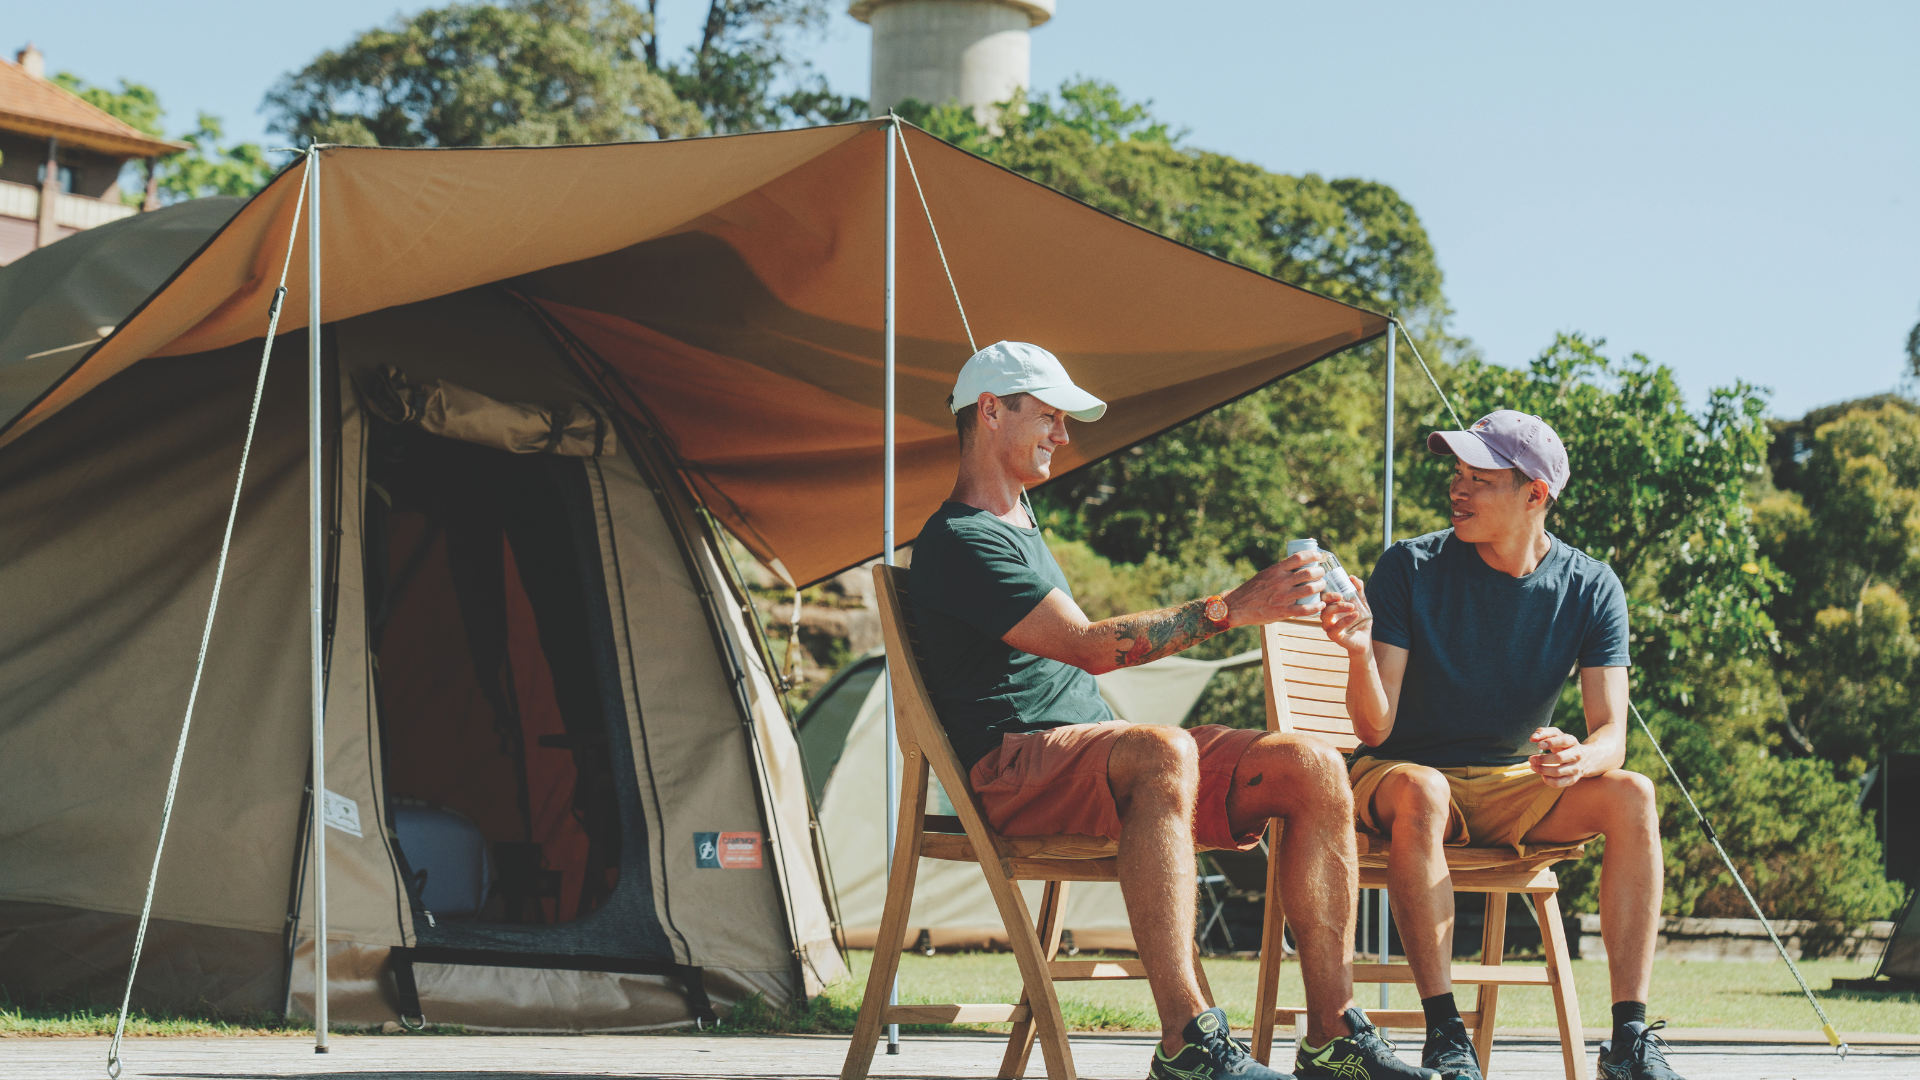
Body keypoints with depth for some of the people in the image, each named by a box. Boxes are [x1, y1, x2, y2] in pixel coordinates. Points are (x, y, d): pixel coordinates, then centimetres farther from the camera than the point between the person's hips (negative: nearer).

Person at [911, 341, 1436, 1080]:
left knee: (1313, 769, -10)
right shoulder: (959, 542, -9)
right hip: (1014, 767, -9)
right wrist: (1229, 611, -19)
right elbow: (1089, 648, -18)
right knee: (1164, 753, -42)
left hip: (1095, 741, 9)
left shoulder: (1018, 520, 23)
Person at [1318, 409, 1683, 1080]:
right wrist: (1360, 652, -37)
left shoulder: (1590, 589, -4)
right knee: (1421, 791, -38)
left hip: (1512, 786, 3)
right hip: (1399, 771, -3)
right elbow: (1375, 729, -16)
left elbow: (1611, 732, -10)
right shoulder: (1411, 568, -11)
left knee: (1631, 795, -24)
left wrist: (1580, 759, -35)